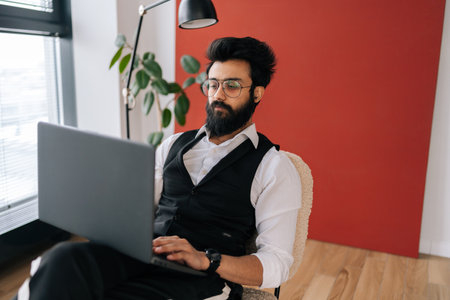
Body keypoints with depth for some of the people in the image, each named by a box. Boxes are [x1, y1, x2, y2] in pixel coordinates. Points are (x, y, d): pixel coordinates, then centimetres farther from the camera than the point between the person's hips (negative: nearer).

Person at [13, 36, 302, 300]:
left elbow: (276, 265, -4)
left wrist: (205, 259, -19)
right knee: (66, 258, -30)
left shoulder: (273, 167, 3)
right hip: (141, 253, 5)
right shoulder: (174, 145, 20)